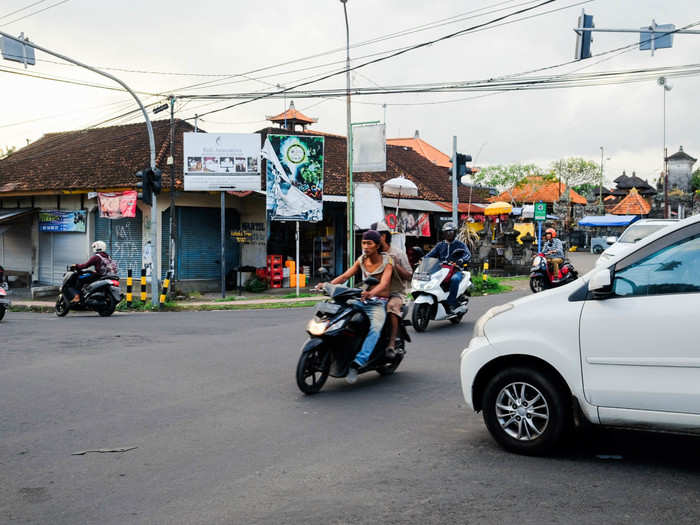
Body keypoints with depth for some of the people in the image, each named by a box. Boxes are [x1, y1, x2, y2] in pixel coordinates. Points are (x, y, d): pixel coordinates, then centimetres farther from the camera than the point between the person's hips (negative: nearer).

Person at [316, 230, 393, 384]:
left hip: (379, 303, -6)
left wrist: (370, 293, -44)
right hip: (363, 301, 6)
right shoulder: (361, 260, 9)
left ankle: (357, 364, -44)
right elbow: (345, 276, 1)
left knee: (375, 328, -34)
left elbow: (384, 283, -23)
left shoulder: (387, 261, -6)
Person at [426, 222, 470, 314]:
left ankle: (451, 304, -37)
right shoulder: (440, 245, 21)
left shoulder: (460, 244, 11)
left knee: (454, 279, -38)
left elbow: (468, 254, -6)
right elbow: (430, 254, 13)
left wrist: (462, 260, -29)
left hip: (456, 270, -3)